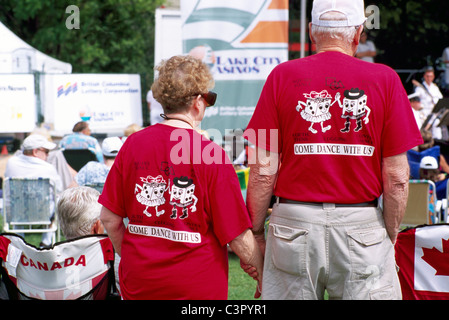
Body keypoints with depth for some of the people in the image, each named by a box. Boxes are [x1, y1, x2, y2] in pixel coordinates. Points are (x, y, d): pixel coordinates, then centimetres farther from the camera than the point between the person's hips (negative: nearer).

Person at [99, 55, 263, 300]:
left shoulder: (133, 144, -2)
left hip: (138, 284, 4)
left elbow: (109, 217, 4)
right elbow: (238, 237, -11)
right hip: (197, 288, -4)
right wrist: (262, 271, 5)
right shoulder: (211, 154, -14)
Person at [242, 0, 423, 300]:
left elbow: (263, 171, -1)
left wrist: (256, 232, 8)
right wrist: (391, 237, 8)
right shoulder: (384, 79, -1)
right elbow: (397, 176, -3)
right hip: (362, 227, -1)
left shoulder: (283, 76, 1)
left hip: (294, 224, 1)